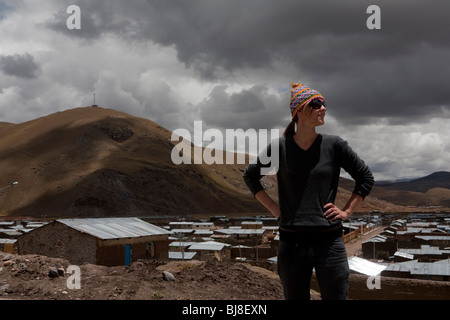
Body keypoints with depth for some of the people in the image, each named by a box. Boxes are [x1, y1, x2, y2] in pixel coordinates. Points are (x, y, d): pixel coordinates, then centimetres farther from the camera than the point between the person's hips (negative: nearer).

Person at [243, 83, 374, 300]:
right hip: (292, 243, 0)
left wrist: (346, 212, 3)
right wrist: (273, 208, 7)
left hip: (330, 241, 0)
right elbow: (250, 176, 15)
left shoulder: (334, 145, 1)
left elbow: (365, 178, 11)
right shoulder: (279, 148, 0)